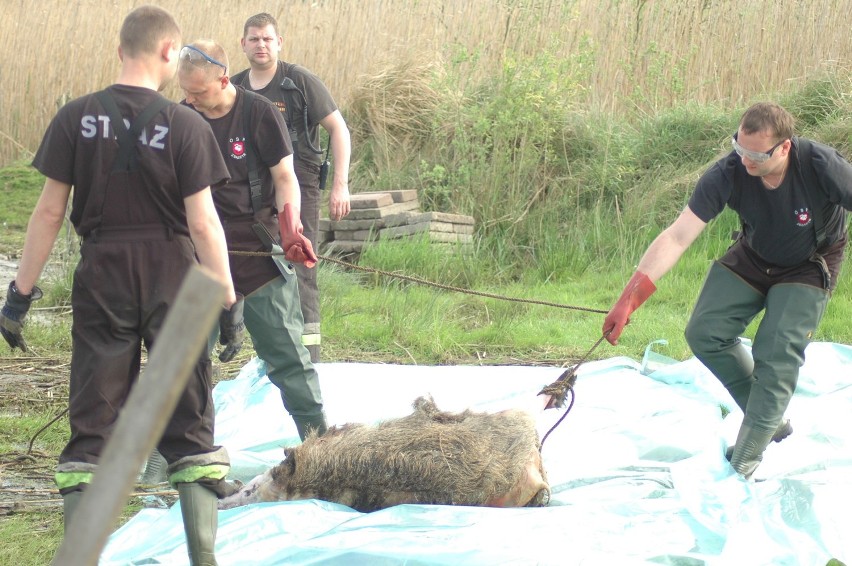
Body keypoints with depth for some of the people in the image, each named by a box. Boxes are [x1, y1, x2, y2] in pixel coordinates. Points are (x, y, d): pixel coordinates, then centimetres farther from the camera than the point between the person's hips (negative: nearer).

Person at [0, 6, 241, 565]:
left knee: (92, 420, 7)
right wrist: (228, 300, -3)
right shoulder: (186, 125, -8)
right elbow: (202, 222, -10)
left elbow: (49, 211, -3)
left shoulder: (76, 118, -3)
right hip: (172, 277, -1)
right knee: (189, 419, 8)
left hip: (102, 277, 1)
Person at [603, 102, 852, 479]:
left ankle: (743, 468, -12)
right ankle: (771, 421, 9)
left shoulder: (822, 167, -36)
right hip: (753, 259, 4)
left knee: (776, 355, -17)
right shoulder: (728, 174, -30)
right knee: (704, 333, -7)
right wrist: (629, 299, -39)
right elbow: (677, 237, -31)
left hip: (808, 267, -4)